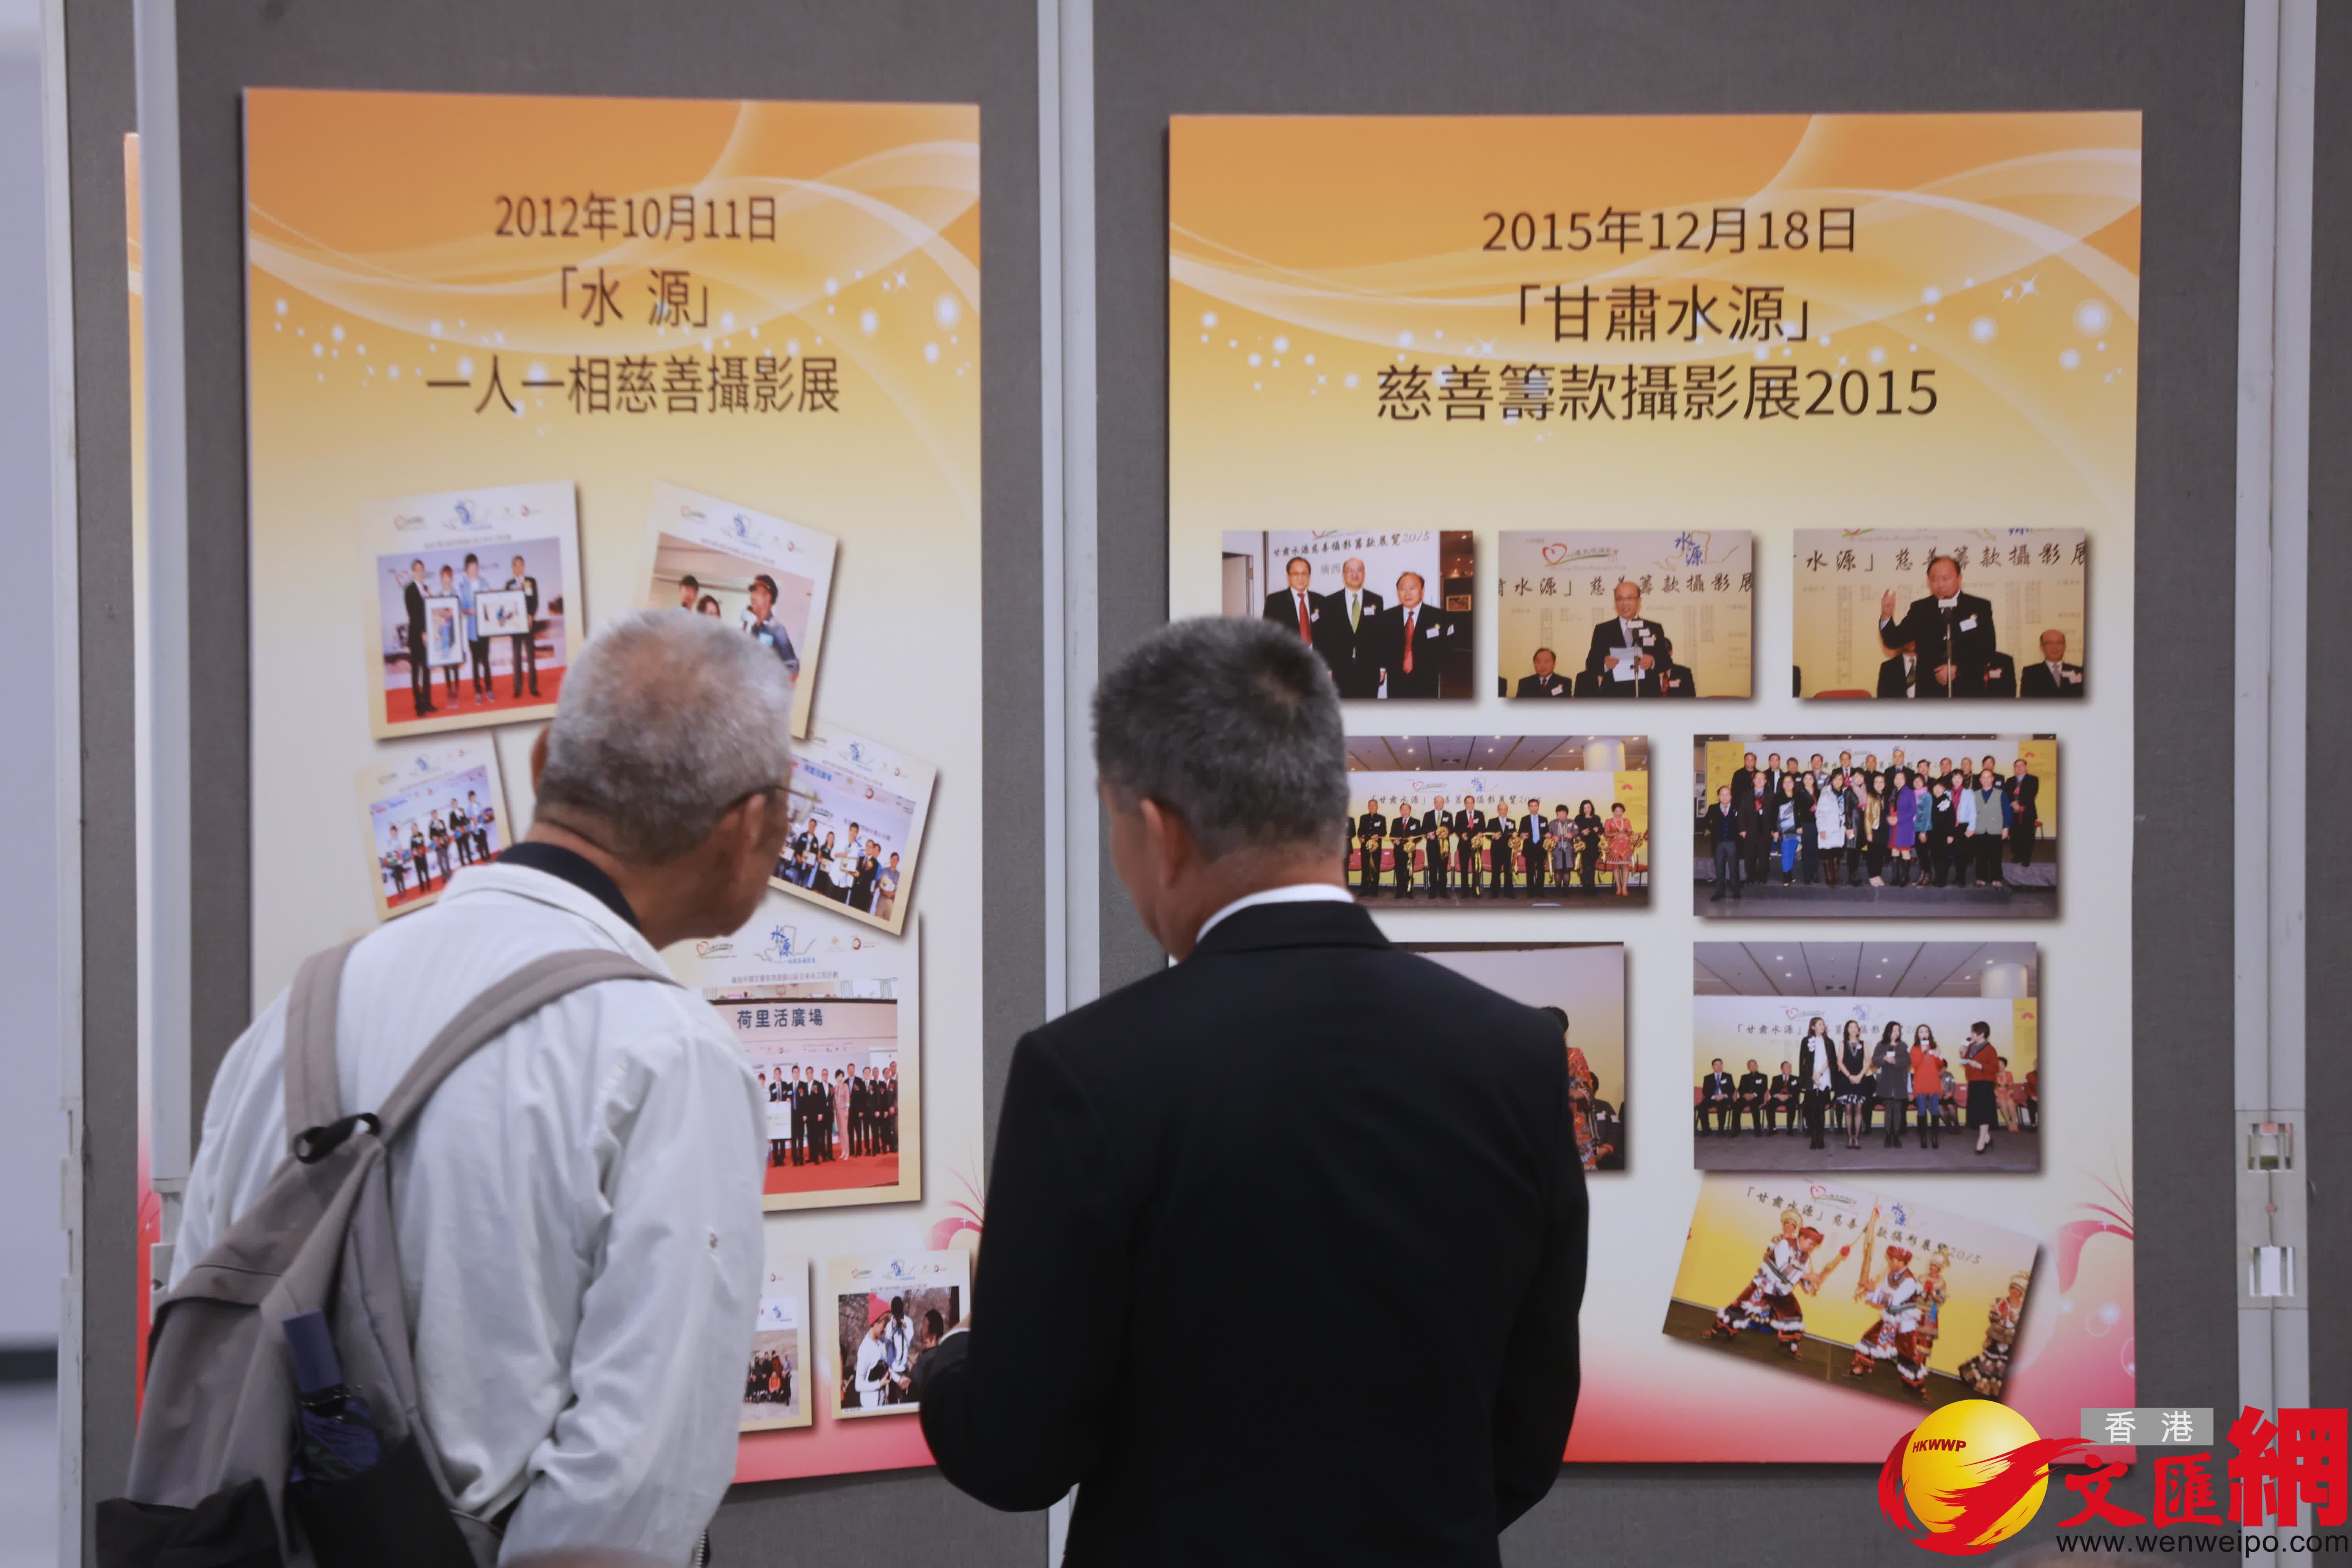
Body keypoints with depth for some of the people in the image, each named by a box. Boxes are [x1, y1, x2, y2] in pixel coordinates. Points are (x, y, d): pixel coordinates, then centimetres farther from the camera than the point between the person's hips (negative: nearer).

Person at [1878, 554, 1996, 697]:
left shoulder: (1979, 608, 4)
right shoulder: (1920, 610, 9)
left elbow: (1987, 650, -1)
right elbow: (1894, 641, 4)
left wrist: (1958, 669, -13)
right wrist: (1887, 615, -16)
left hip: (1968, 695, -1)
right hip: (1930, 695, 1)